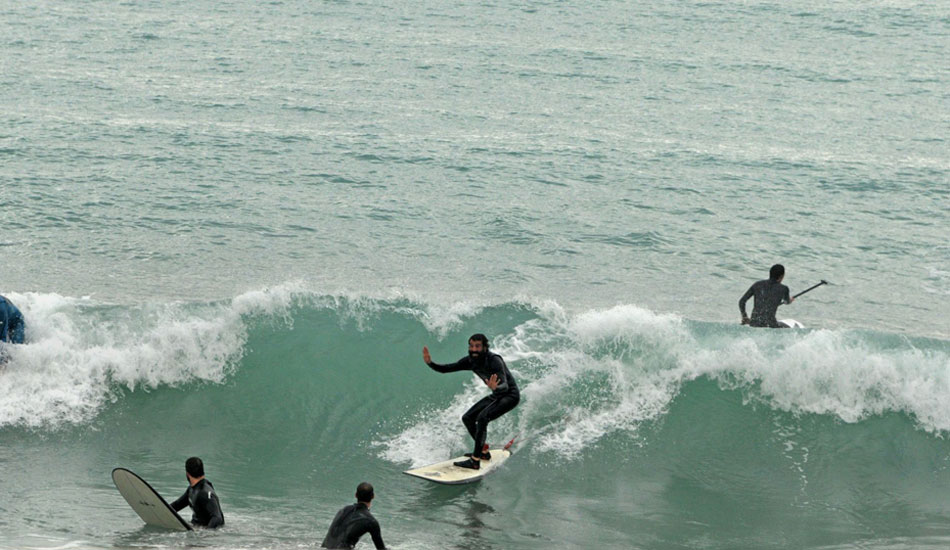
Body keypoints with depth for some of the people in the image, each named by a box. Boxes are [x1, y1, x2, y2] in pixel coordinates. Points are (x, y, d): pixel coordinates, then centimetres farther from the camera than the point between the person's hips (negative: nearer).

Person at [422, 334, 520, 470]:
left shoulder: (494, 360, -29)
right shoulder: (470, 361, -6)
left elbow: (505, 386, -39)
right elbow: (445, 369, -2)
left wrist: (495, 388, -62)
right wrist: (430, 363, -21)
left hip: (510, 395, -9)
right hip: (496, 396, 9)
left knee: (482, 418, -27)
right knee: (467, 418, 8)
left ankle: (475, 461, -28)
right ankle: (483, 451, 24)